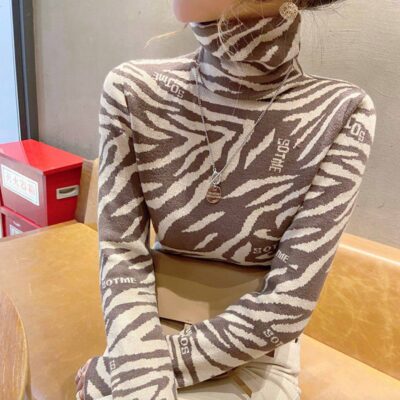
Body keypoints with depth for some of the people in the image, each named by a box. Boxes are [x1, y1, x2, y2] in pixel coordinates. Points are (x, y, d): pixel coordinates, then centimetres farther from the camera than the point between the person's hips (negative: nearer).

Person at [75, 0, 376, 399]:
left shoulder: (340, 115, -19)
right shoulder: (133, 91, -12)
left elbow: (288, 306, -19)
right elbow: (123, 253, -10)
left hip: (257, 355, -2)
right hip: (161, 327, 3)